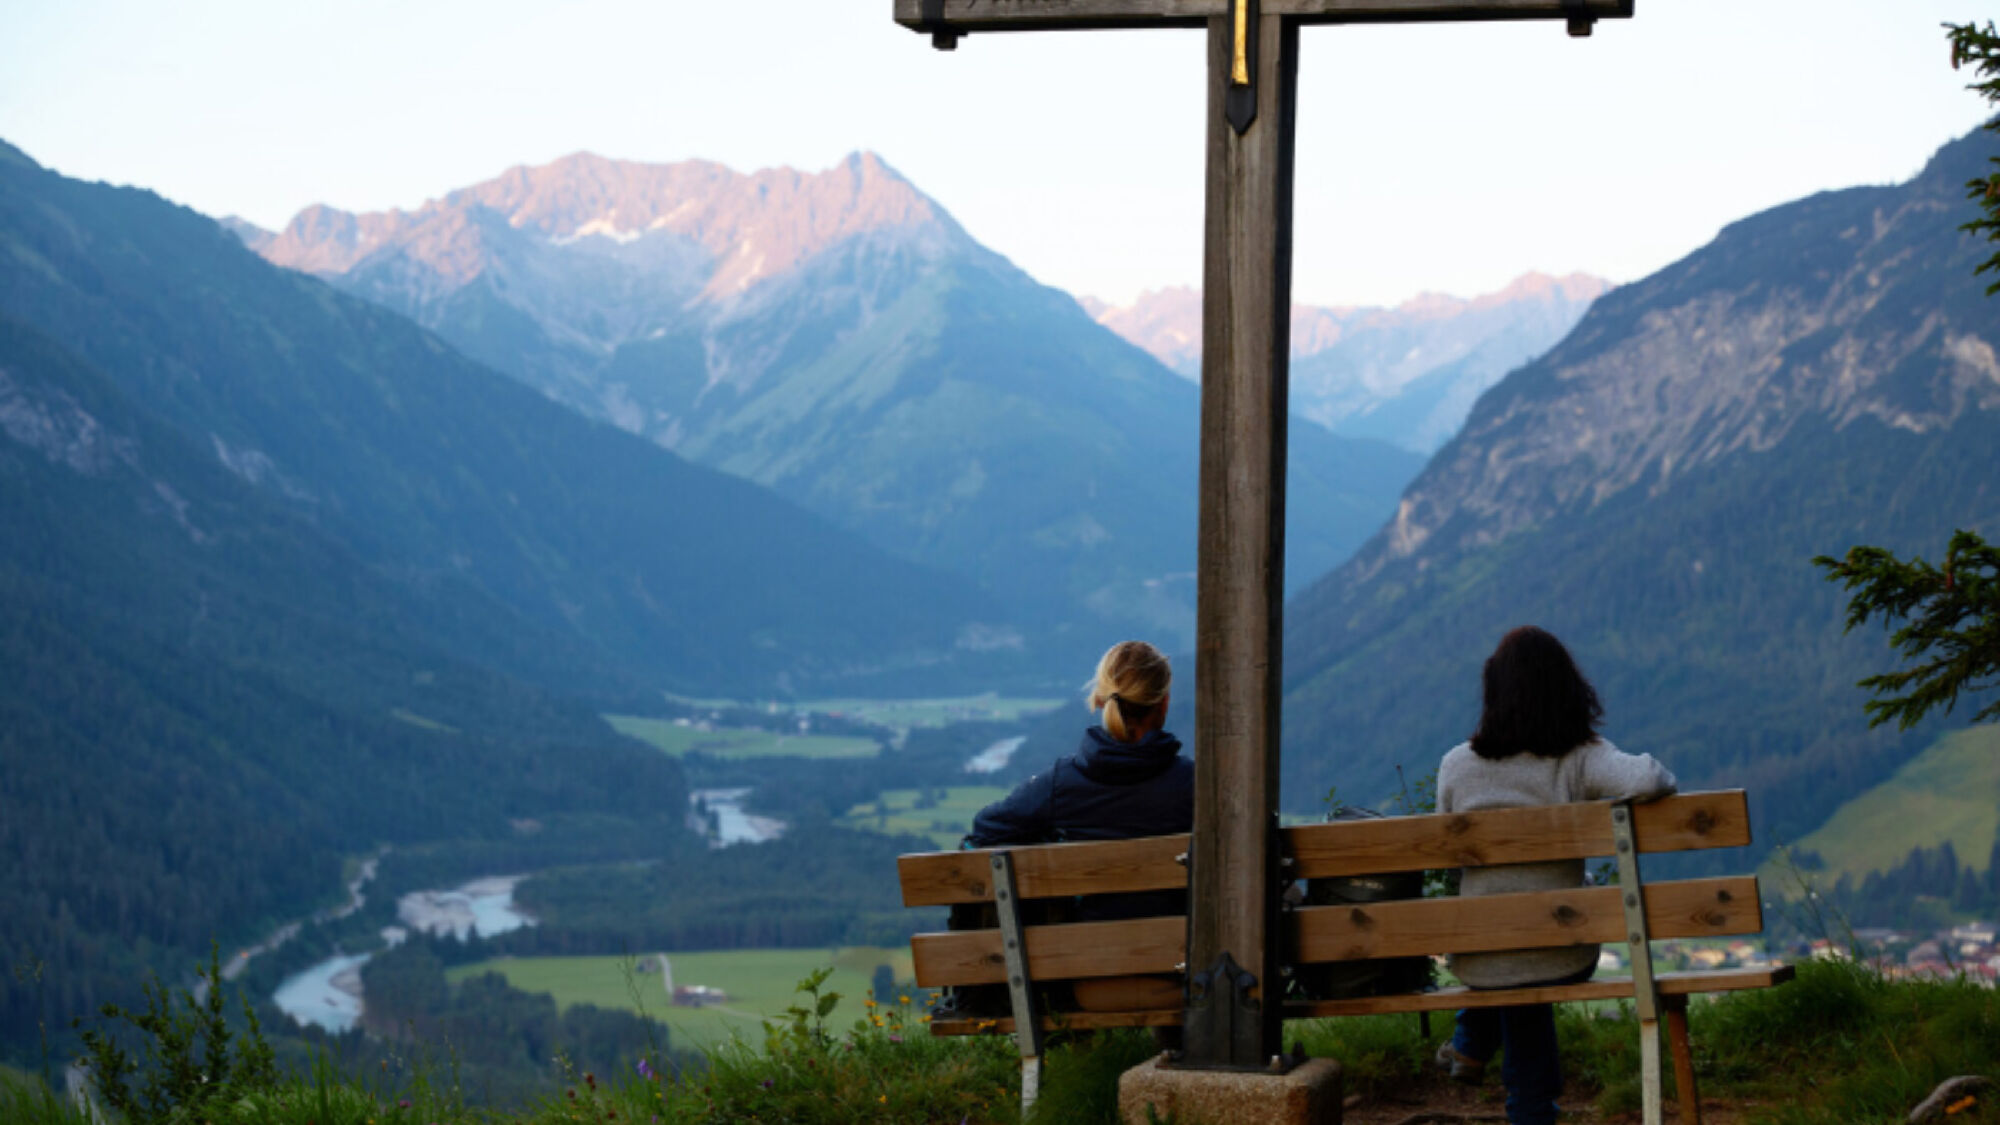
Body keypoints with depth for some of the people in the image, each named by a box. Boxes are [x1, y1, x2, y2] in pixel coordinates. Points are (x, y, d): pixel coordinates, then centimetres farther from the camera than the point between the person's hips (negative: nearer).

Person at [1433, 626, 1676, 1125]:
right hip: (1563, 957, -1)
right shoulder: (1581, 760, -12)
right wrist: (1661, 778, -5)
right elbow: (1646, 782, -29)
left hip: (1480, 962, 1)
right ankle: (1472, 1048, 40)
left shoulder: (1456, 766, -6)